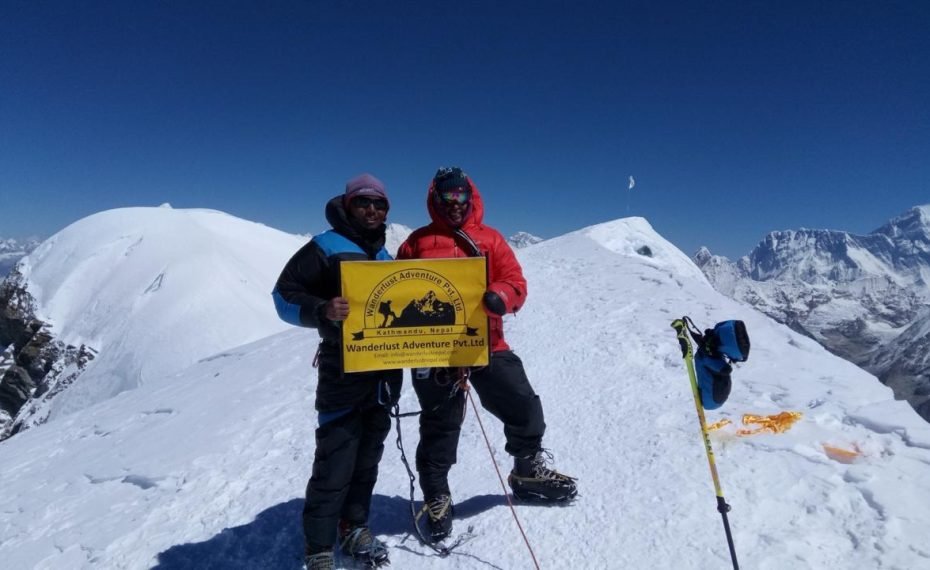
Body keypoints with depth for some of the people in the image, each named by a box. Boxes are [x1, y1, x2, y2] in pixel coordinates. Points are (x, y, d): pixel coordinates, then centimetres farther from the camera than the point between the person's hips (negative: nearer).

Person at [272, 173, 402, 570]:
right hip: (343, 371, -6)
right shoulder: (324, 247, -3)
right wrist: (322, 311, -27)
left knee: (368, 456, 15)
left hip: (386, 371, 7)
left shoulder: (386, 256, 18)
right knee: (335, 463, -3)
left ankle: (354, 526, 32)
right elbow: (285, 296, -9)